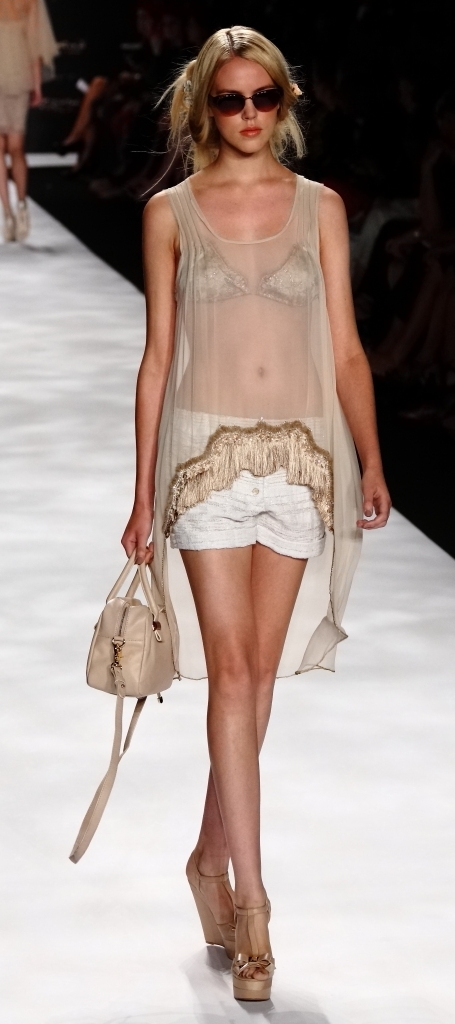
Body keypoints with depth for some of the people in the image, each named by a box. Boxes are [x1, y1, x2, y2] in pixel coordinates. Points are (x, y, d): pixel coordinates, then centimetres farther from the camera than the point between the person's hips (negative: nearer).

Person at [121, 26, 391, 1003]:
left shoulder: (320, 206, 8)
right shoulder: (171, 212, 5)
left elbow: (345, 348, 5)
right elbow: (157, 356, 6)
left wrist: (370, 461, -8)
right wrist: (144, 493, 3)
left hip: (300, 453, 2)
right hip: (208, 450, -2)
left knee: (259, 674, 6)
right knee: (232, 671, -9)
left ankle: (211, 856, 23)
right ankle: (252, 898, -9)